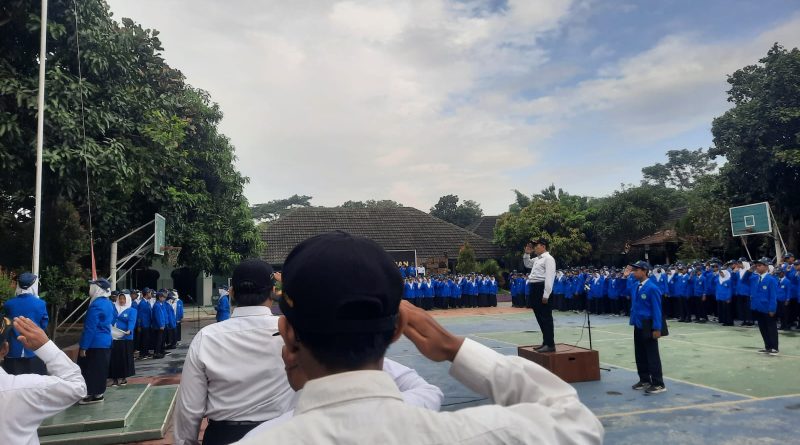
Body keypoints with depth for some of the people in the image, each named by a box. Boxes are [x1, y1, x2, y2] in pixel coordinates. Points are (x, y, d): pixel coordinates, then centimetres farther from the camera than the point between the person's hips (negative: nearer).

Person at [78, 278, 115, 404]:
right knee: (100, 369, 14)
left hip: (95, 343, -8)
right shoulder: (109, 303, 7)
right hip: (106, 342, 8)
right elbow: (111, 320, 21)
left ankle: (91, 394, 7)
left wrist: (83, 347, -17)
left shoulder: (96, 305, -20)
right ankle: (98, 393, 20)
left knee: (90, 369, 2)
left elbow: (90, 327, -20)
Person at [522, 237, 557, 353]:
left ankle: (550, 345, -3)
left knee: (546, 317, -6)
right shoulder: (537, 259, 18)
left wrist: (546, 294, -24)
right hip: (535, 289, 10)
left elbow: (549, 277, -19)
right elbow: (527, 264, 38)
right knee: (540, 317, 13)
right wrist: (527, 253, 21)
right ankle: (545, 342, 22)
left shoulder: (548, 258, -10)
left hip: (542, 289, -10)